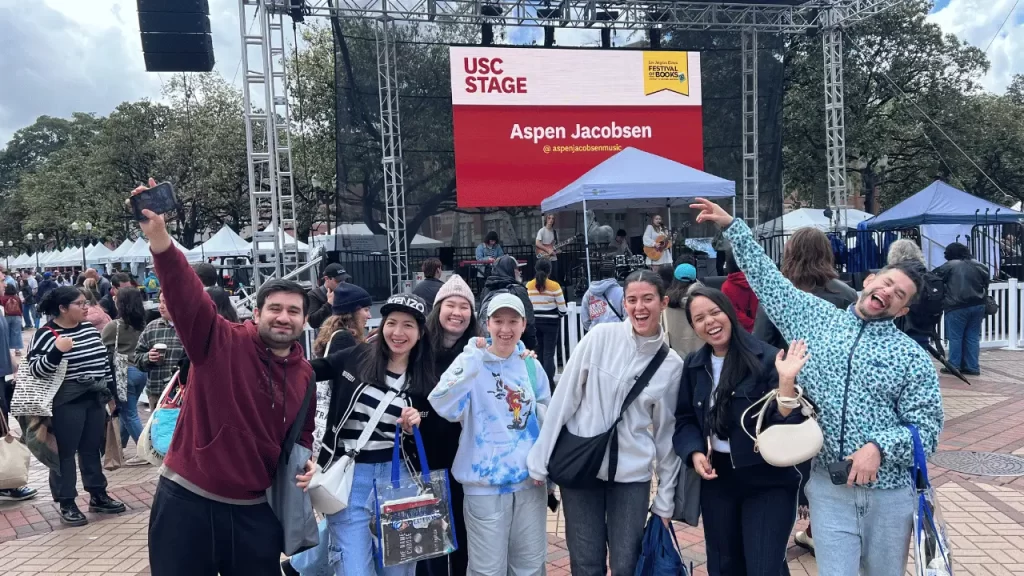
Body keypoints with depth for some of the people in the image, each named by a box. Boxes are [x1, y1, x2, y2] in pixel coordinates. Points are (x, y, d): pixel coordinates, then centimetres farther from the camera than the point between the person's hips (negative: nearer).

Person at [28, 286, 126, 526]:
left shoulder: (89, 329, 9)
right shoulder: (47, 334, -10)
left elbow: (104, 362, 15)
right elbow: (35, 369, -15)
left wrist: (111, 393, 15)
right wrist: (57, 351, -31)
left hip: (96, 399, 6)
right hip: (66, 403, -6)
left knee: (92, 449, 15)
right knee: (65, 452, 3)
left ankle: (98, 496, 25)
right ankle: (67, 504, 14)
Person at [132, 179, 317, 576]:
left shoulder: (304, 374, 5)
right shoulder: (220, 342, -9)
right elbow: (186, 294, -27)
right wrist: (158, 237, -41)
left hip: (255, 510, 4)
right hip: (187, 501, -3)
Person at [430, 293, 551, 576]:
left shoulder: (531, 365, 5)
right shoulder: (472, 362, -8)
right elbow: (444, 407, -25)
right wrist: (471, 363, -29)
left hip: (530, 480, 4)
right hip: (486, 484, -4)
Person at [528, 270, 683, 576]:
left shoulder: (672, 365, -1)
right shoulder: (601, 337, -7)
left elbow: (666, 432, 5)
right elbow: (564, 396, -5)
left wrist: (665, 499, 7)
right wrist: (540, 458, -4)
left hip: (632, 474, 1)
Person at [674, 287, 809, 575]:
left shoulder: (766, 358, -14)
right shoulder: (693, 366, 2)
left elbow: (785, 422, -16)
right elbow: (684, 419, 9)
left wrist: (787, 381, -31)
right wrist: (694, 453, -8)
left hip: (768, 481, -5)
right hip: (716, 479, 5)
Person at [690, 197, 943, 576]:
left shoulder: (913, 358, -2)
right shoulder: (816, 318, 3)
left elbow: (927, 427, -3)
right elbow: (768, 278, 6)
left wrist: (879, 447, -20)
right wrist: (732, 227, 5)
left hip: (889, 492, 0)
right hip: (828, 486, 0)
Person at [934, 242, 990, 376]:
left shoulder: (948, 266, -4)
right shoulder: (979, 265, 11)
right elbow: (986, 284, 18)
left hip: (957, 307, -5)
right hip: (978, 305, 5)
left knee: (955, 337, 1)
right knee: (973, 337, 9)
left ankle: (954, 366, 3)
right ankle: (972, 367, 10)